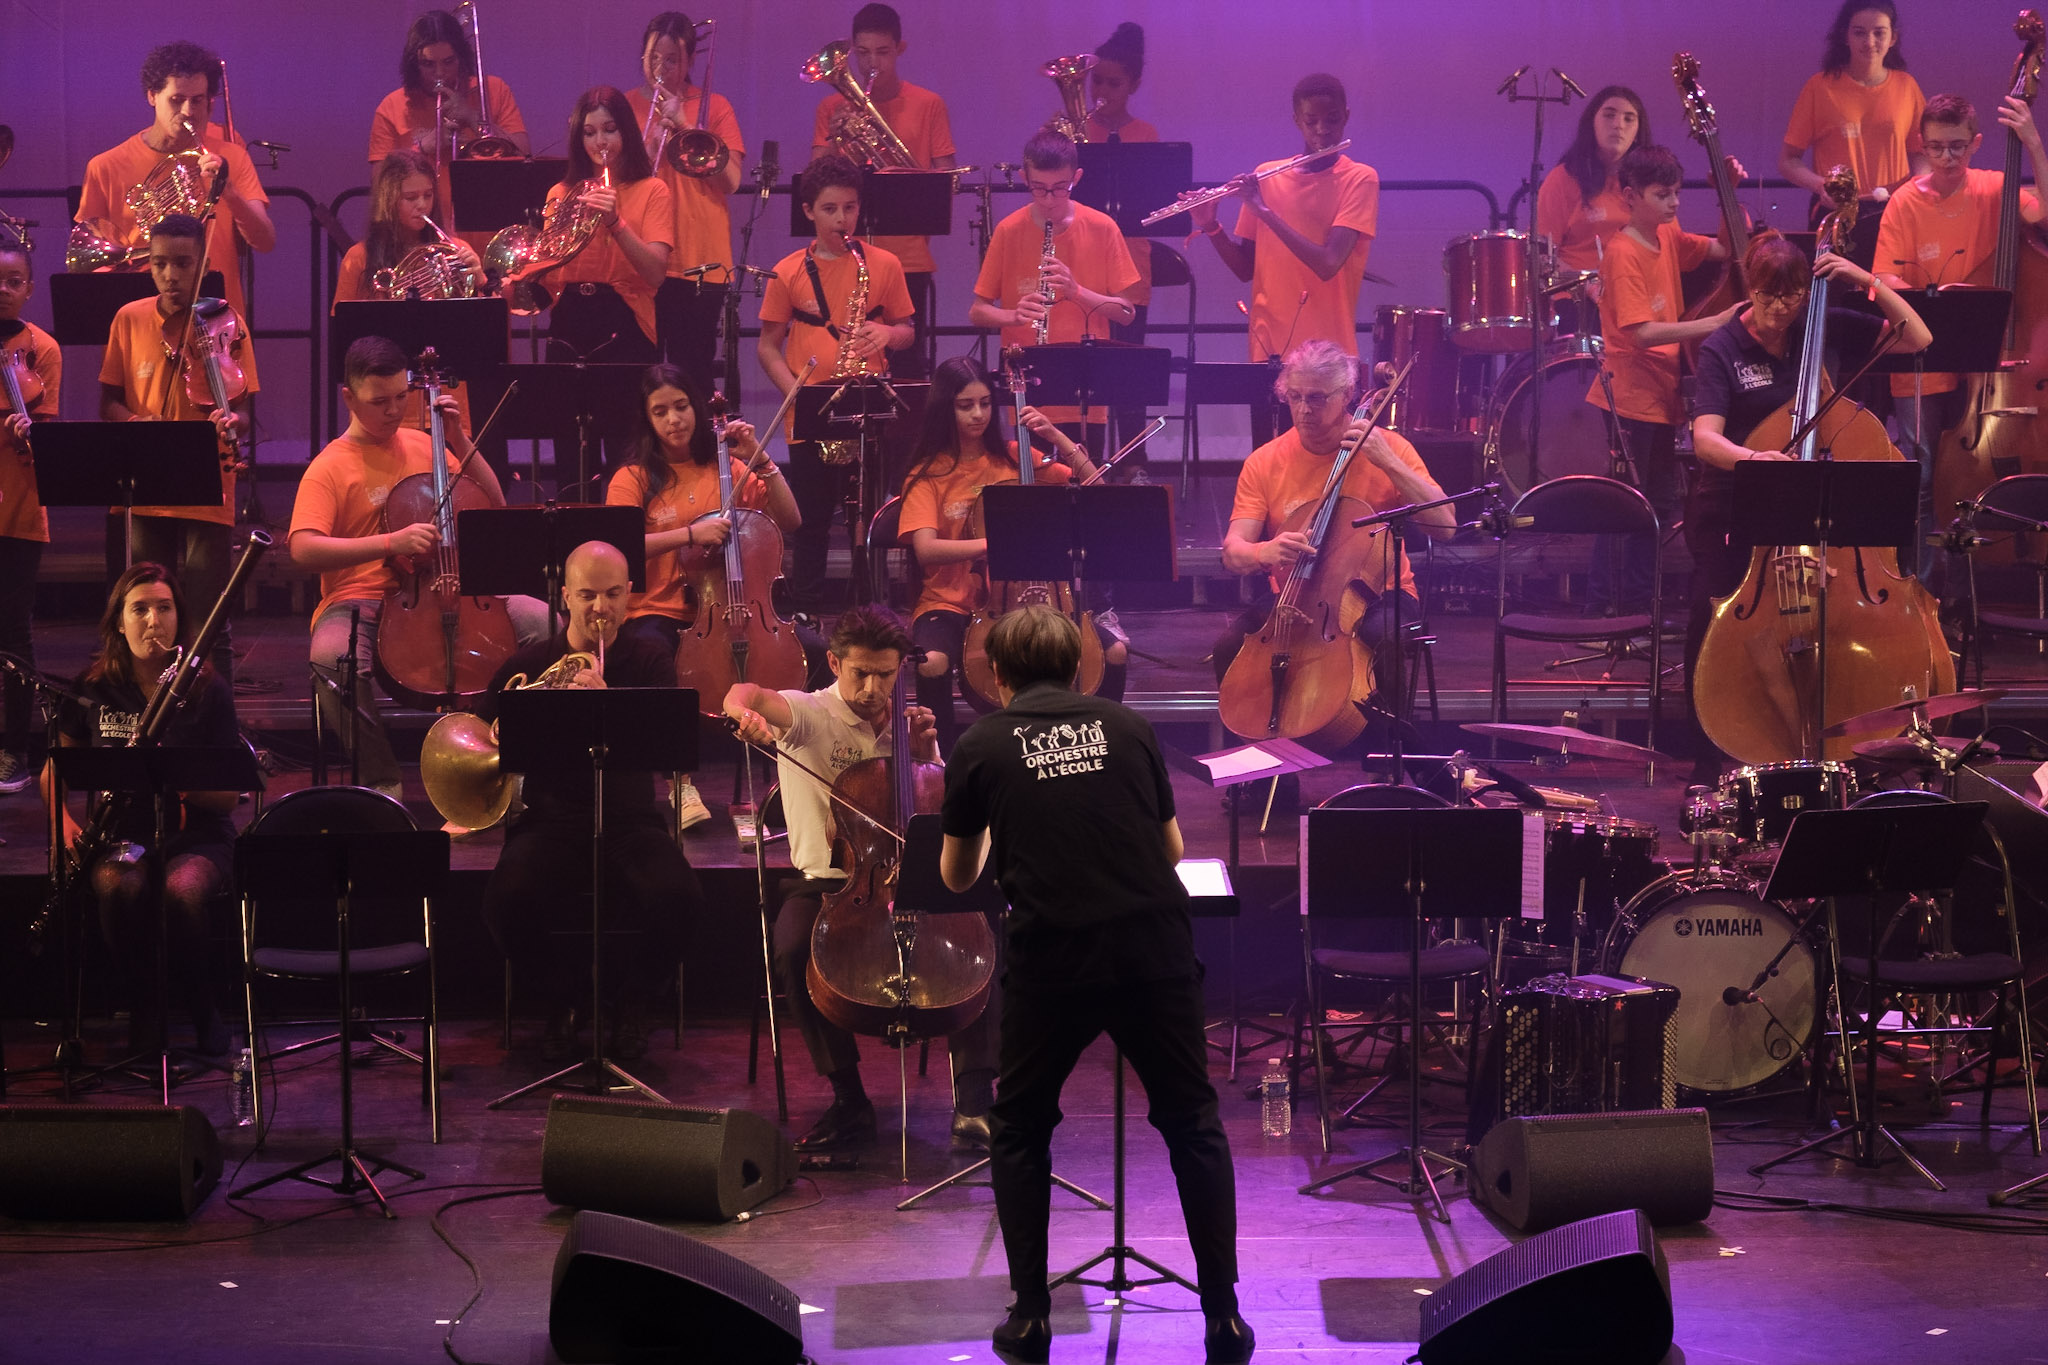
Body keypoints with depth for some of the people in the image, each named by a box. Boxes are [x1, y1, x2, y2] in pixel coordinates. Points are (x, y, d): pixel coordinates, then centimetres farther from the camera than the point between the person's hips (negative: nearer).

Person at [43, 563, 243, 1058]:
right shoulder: (93, 690, 4)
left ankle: (201, 1010, -10)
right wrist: (64, 821, -7)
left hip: (195, 834, -1)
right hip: (121, 832, 1)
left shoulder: (208, 691, 0)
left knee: (184, 890, -36)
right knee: (121, 888, -35)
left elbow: (230, 794, -3)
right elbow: (55, 769, 13)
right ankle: (142, 1007, -10)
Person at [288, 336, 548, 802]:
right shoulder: (329, 469, -2)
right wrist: (391, 542, -26)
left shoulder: (421, 445, 14)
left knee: (543, 624, -16)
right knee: (332, 657, -40)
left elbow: (493, 504, 18)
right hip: (359, 601, -5)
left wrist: (459, 440, 5)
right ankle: (381, 777, -18)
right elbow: (303, 549, -18)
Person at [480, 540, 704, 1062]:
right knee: (510, 900, -31)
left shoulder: (650, 663, 7)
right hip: (551, 821, 0)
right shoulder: (528, 665, 9)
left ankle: (631, 1001, 2)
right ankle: (560, 1000, 2)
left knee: (677, 897, -31)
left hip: (630, 822, 0)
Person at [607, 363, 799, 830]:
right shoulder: (633, 479, 4)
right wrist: (690, 534, -23)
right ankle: (681, 782, -27)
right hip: (657, 611, -3)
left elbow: (789, 521, 8)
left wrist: (760, 461, -1)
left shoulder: (724, 469, 14)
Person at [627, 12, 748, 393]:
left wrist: (686, 126, -11)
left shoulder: (714, 108, 6)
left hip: (700, 261, -1)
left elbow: (731, 180, -5)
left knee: (693, 373, -3)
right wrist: (651, 147, -13)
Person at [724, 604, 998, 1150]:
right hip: (826, 880, -3)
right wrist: (745, 711, -52)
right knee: (795, 947, -33)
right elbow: (744, 694, -26)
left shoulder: (907, 723, 10)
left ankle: (973, 1100, -18)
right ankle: (849, 1100, -20)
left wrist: (924, 754, -4)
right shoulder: (808, 714, -3)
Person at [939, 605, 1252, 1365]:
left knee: (1019, 1131, 18)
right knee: (1193, 1126, 15)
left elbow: (957, 877, 20)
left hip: (1051, 959, -1)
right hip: (1155, 949, 1)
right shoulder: (1126, 727, 11)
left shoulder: (980, 748, 6)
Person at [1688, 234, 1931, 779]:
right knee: (1712, 614, -20)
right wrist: (1751, 457, -42)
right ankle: (1708, 762, -3)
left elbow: (1917, 339, 5)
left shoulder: (1823, 327, 2)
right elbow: (1705, 438, -22)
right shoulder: (1723, 349, -7)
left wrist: (1870, 282, -6)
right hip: (1731, 509, -2)